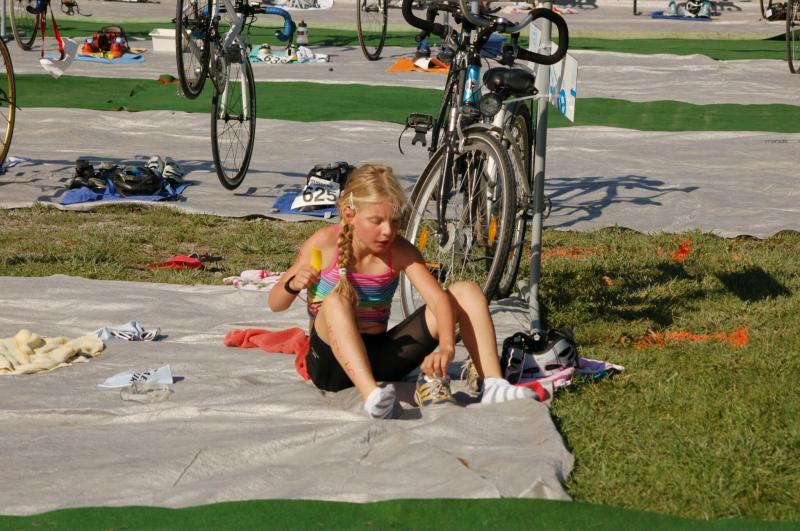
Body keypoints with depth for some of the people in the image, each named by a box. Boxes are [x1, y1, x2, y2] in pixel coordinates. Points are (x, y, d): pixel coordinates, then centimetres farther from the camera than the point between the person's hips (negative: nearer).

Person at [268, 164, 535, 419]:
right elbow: (275, 304, -3)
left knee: (467, 291, -8)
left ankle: (493, 386, -24)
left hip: (378, 357, 3)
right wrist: (293, 285, -26)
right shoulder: (325, 243, -10)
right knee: (336, 300, -38)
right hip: (331, 361, -3)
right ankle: (372, 395, -56)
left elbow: (439, 299, -19)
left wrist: (446, 347, -38)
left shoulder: (400, 251, -5)